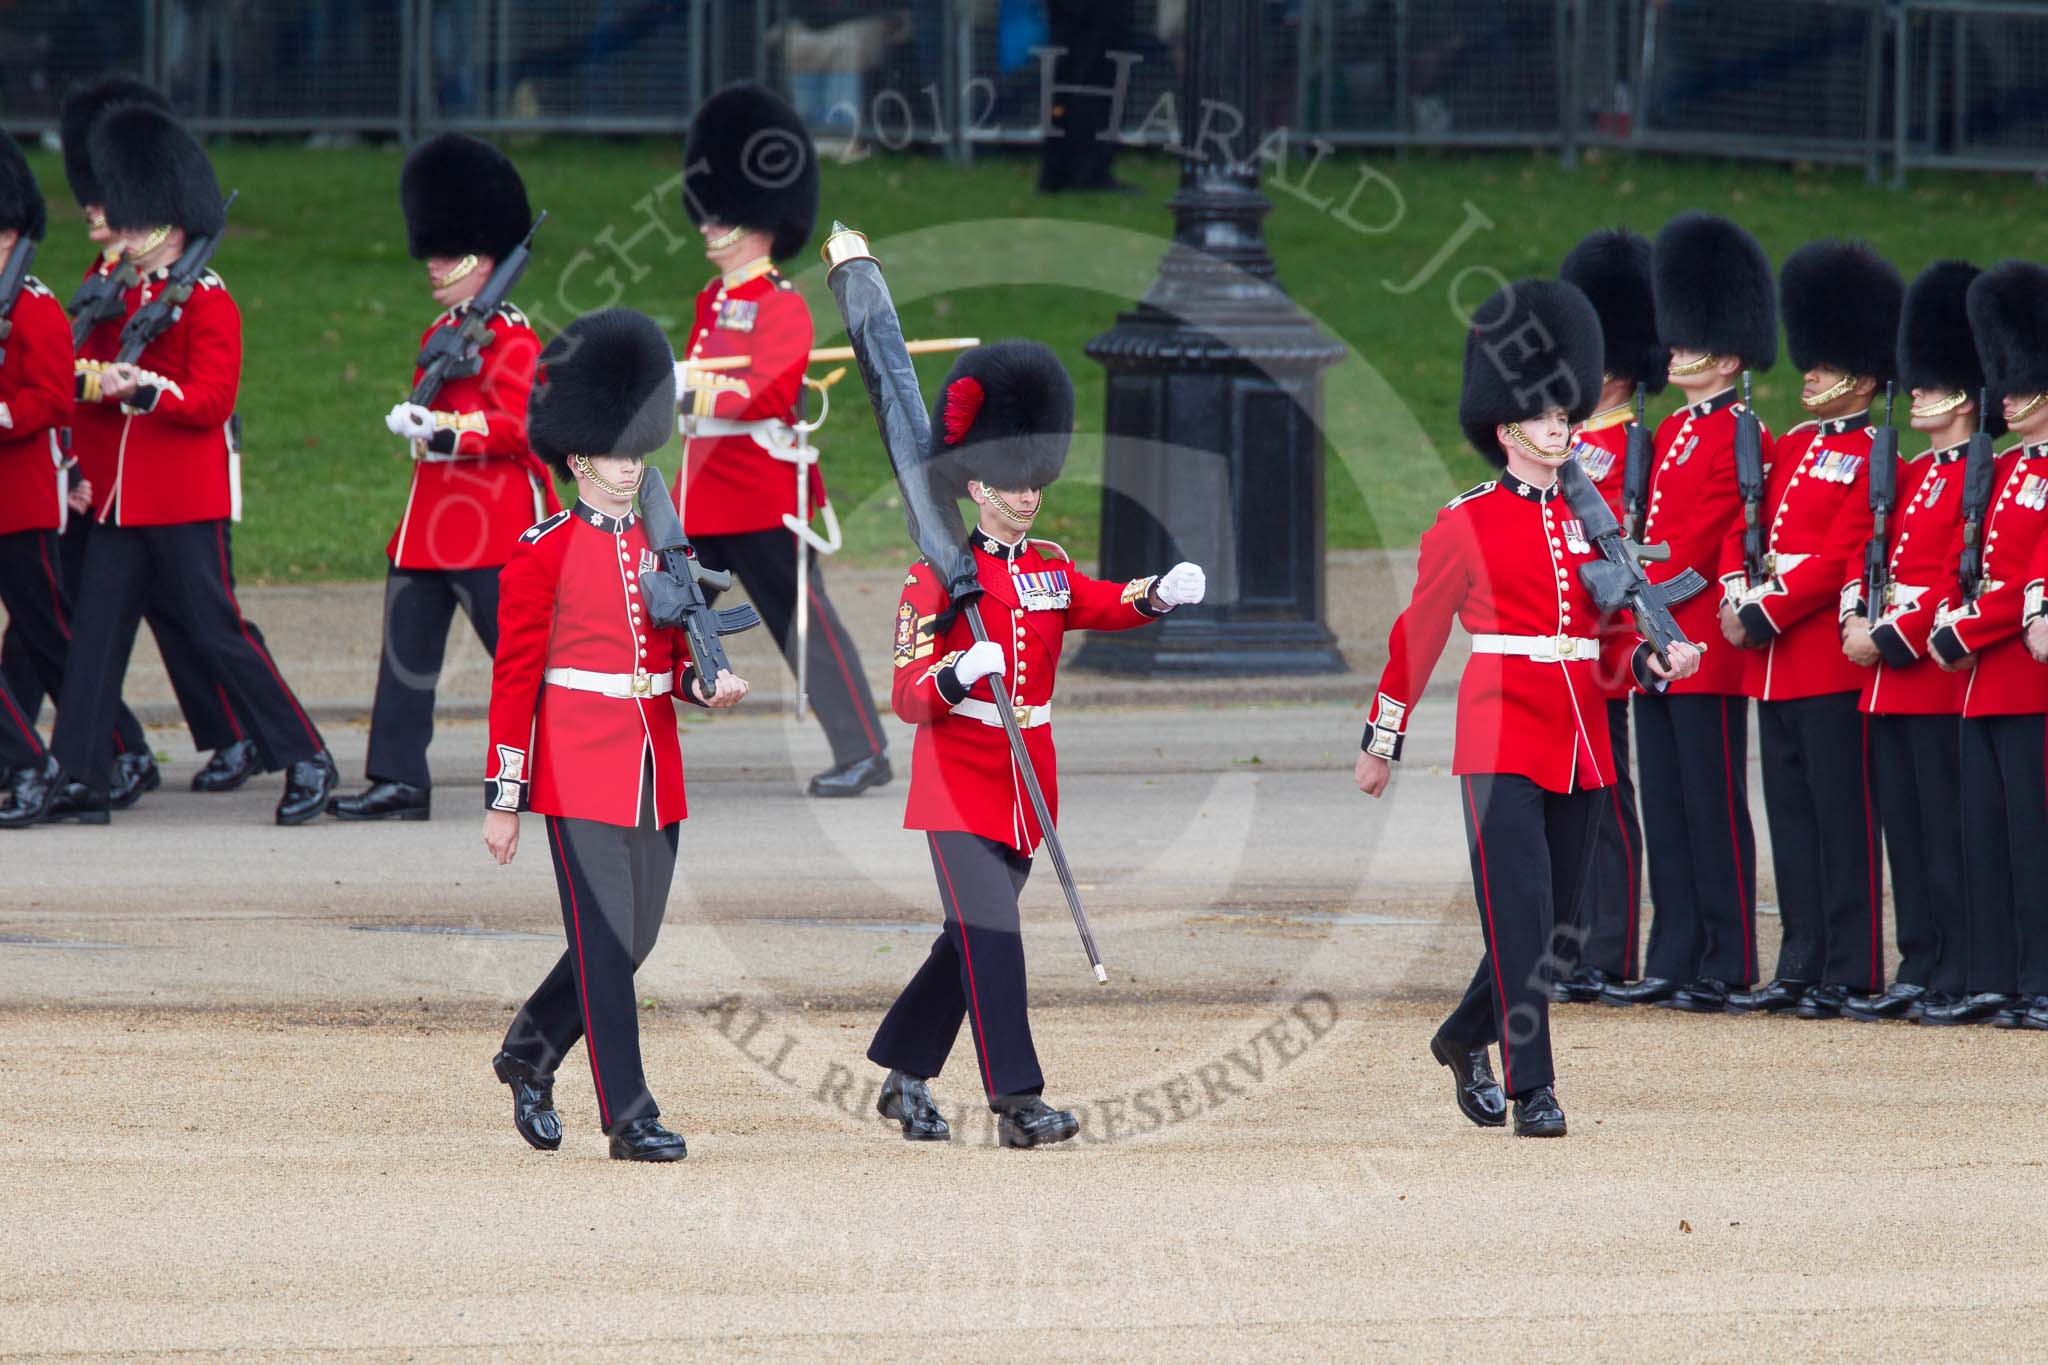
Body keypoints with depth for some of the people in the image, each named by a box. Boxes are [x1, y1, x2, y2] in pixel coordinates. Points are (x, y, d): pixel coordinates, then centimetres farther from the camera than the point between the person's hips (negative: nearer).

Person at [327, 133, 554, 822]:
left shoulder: (511, 339, -10)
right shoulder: (440, 333, 17)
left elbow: (518, 427, -19)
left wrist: (448, 432, -29)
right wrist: (411, 420, 7)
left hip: (495, 522, -9)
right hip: (433, 519, 9)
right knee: (407, 648, 4)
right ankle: (398, 783, 4)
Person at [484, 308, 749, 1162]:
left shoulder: (662, 545, 12)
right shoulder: (543, 554, -5)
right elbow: (514, 679, -6)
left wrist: (706, 685, -6)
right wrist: (503, 799, -8)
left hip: (654, 770, 6)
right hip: (580, 770, -6)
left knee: (635, 938, 11)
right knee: (606, 941, -8)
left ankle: (527, 1056, 32)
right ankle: (629, 1117, -6)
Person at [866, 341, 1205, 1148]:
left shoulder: (1050, 571, 10)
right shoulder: (936, 577, -6)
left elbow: (1112, 605, -8)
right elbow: (908, 698, -11)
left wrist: (1165, 592, -29)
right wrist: (957, 674, -32)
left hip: (1027, 789, 6)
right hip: (959, 784, -6)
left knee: (969, 940, 12)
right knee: (989, 937, -14)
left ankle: (904, 1077, 27)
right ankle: (1017, 1101, -17)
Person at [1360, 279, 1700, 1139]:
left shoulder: (1588, 520, 12)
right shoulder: (1466, 525, -2)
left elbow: (1605, 634, 14)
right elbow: (1416, 635, 3)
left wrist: (1655, 662, -7)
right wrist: (1381, 741, 6)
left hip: (1580, 743, 6)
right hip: (1502, 736, -6)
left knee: (1551, 910, 12)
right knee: (1519, 912, -12)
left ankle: (1464, 1039, 34)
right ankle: (1531, 1087, -11)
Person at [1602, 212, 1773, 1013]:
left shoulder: (1743, 439, -10)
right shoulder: (1672, 433, 17)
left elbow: (1701, 549, -16)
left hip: (1707, 651, -9)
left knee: (1714, 808, -5)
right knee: (1667, 812, 9)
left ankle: (1725, 969, -1)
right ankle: (1674, 964, 12)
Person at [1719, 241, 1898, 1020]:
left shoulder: (1869, 460, -8)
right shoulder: (1790, 449, 16)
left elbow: (1838, 561, -15)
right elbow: (1741, 525, 16)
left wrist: (1766, 614, -15)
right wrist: (1737, 597, -2)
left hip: (1830, 660, -8)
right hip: (1775, 663, 8)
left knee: (1841, 816, -4)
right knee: (1791, 816, 10)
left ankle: (1849, 976, -1)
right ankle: (1800, 969, 14)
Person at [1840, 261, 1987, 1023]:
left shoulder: (1975, 480, -9)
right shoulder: (1910, 475, 17)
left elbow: (1959, 581, -16)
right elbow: (1867, 553, 17)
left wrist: (1892, 639, -16)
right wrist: (1857, 621, -1)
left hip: (1938, 677, -9)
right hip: (1886, 680, 9)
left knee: (1946, 832, -6)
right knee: (1905, 834, 9)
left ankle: (1959, 979, -3)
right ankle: (1919, 974, 12)